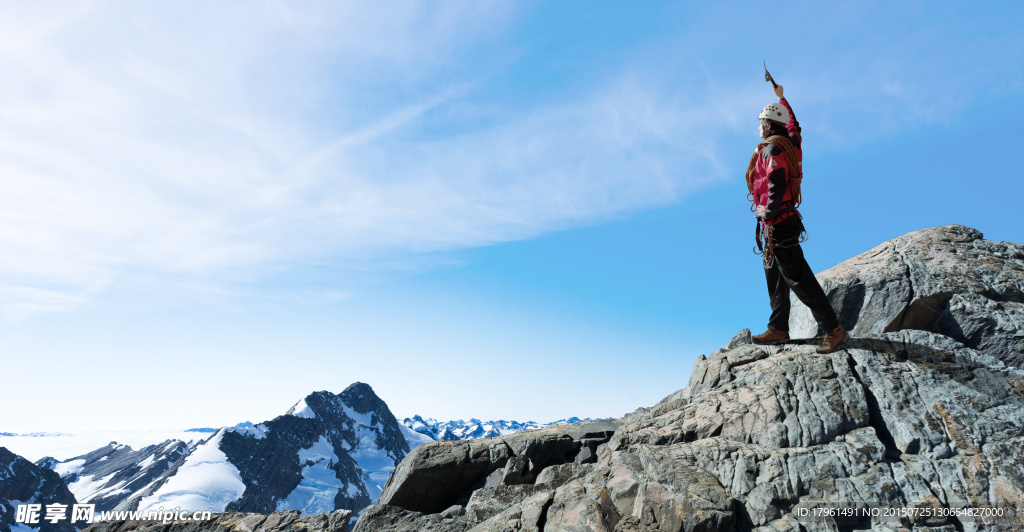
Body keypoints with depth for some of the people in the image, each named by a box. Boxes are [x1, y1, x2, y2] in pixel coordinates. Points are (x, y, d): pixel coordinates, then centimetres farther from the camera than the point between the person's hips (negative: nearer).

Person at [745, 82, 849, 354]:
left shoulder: (771, 149, -14)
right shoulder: (790, 142, 13)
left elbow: (778, 181, -29)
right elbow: (793, 124, 36)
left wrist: (769, 211, -22)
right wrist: (781, 98, 46)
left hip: (778, 224, -10)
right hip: (779, 224, 10)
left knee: (799, 279, -10)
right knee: (775, 278, 14)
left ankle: (834, 330, -7)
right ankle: (778, 329, 20)